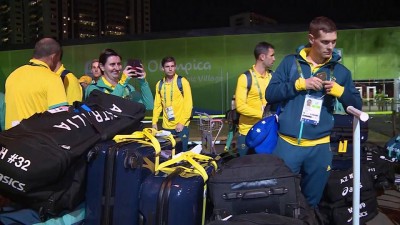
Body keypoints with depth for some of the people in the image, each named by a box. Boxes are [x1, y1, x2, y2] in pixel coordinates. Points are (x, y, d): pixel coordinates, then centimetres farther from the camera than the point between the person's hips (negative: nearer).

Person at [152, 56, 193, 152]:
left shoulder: (182, 82, -6)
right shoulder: (159, 84, 7)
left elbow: (188, 104, -8)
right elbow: (157, 105, 11)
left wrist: (182, 122, -13)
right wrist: (154, 122, 4)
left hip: (181, 125, -4)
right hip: (166, 126, 4)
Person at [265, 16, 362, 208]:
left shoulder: (340, 71, 7)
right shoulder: (290, 62, 2)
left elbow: (357, 106, 7)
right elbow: (270, 94, -3)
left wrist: (339, 90, -11)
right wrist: (300, 84, -14)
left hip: (319, 147, 2)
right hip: (287, 144, -1)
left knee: (311, 202, 16)